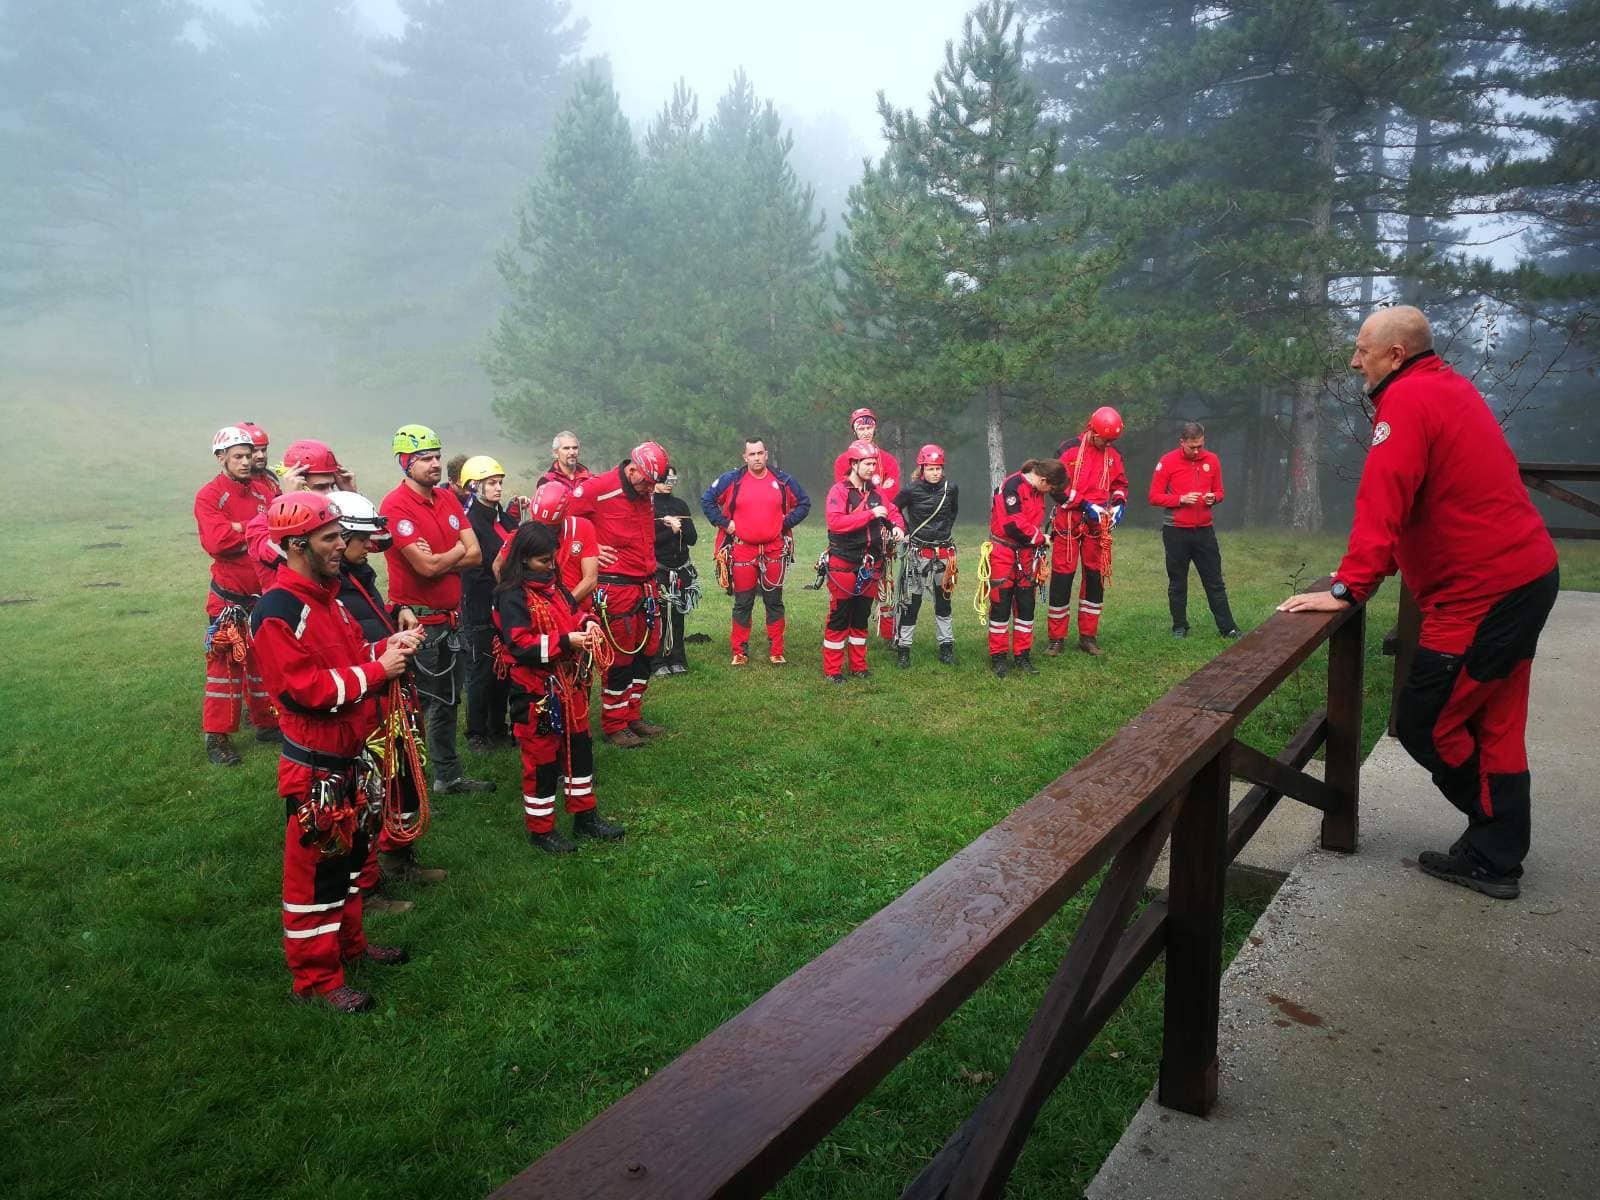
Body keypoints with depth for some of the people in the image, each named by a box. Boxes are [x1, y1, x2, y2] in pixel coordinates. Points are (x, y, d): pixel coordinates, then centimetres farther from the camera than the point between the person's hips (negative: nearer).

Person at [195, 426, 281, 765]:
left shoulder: (263, 491, 8)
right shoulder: (208, 496, -8)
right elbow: (216, 540, -23)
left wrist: (240, 528, -15)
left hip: (264, 595, 5)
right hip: (229, 599, -5)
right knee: (224, 664, -1)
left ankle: (266, 723, 28)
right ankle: (218, 737, 7)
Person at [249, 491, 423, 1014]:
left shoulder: (327, 595, 8)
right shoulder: (278, 612, -22)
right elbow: (308, 688, -27)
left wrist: (387, 645, -3)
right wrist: (377, 669, -20)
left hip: (350, 756, 9)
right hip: (314, 769, -9)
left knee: (350, 856, 22)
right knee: (315, 871, 5)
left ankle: (349, 941, 40)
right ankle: (316, 976, 20)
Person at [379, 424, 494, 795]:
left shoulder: (448, 498, 8)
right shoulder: (395, 506, -15)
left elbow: (475, 555, 1)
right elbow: (426, 566, -23)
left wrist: (437, 560, -13)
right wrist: (457, 550, -5)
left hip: (450, 618, 8)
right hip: (417, 621, -8)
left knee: (447, 702, 18)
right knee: (416, 706, -1)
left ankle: (449, 776, 32)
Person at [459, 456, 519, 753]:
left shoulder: (504, 516, 14)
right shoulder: (468, 520, -11)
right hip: (481, 611, -7)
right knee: (482, 672, 1)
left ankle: (498, 729, 27)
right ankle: (476, 735, 14)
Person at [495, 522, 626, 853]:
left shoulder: (554, 585, 8)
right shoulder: (512, 596, -16)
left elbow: (572, 613, 20)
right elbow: (521, 645, -23)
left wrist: (587, 623, -2)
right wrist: (565, 642, -27)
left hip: (570, 685, 8)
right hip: (537, 693, -8)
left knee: (580, 749, 17)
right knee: (542, 760, 4)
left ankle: (585, 815, 31)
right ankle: (540, 829, 19)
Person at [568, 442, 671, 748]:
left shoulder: (644, 495, 11)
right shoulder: (597, 489, -13)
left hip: (645, 585, 8)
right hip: (615, 587, -8)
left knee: (644, 653, 14)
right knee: (619, 657, -2)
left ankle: (632, 715, 27)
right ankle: (614, 726, 11)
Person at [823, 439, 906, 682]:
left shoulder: (875, 492, 11)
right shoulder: (839, 491, -10)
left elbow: (893, 511, 22)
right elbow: (835, 522, -24)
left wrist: (898, 527, -1)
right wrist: (870, 514, -24)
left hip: (870, 566, 6)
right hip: (843, 565, -6)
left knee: (862, 617, 14)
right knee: (838, 618, -1)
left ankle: (858, 666, 24)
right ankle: (832, 670, 7)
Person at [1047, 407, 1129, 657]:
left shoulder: (1112, 455, 7)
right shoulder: (1069, 450, -8)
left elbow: (1120, 484, 21)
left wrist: (1118, 504, 1)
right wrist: (1085, 505, -17)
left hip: (1097, 525, 5)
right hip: (1068, 522, -5)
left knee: (1096, 578, 7)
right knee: (1062, 578, -3)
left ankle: (1088, 636, 17)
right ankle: (1056, 638, 6)